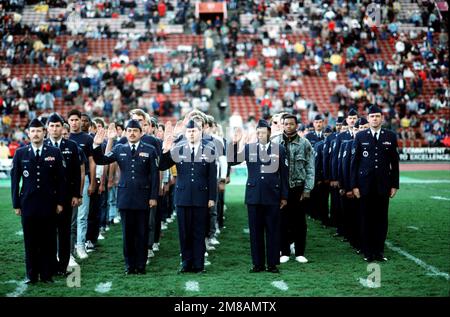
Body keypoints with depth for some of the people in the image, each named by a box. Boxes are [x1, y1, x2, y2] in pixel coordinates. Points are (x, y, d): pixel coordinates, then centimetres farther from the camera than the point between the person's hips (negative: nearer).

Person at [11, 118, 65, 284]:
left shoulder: (54, 152, 5)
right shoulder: (20, 153, 7)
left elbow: (60, 179, 5)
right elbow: (15, 180, 7)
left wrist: (60, 202, 1)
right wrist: (16, 204, 3)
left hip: (48, 204, 0)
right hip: (28, 204, 1)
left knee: (48, 242, 2)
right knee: (30, 242, 4)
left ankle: (46, 274, 11)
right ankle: (31, 275, 12)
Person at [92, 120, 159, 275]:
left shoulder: (149, 150, 3)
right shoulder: (119, 149, 9)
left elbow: (154, 175, 1)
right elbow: (101, 160, 1)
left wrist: (153, 196, -5)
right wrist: (97, 145, -15)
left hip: (143, 197, -2)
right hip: (125, 197, 2)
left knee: (142, 233, 3)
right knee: (127, 233, 6)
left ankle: (141, 265, 11)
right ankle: (130, 265, 13)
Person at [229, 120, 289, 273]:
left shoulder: (279, 149, 3)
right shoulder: (249, 148, 5)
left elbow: (284, 174, 4)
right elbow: (232, 161, 0)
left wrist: (284, 196, 3)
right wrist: (234, 144, -13)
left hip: (272, 196, -1)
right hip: (254, 196, 1)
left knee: (272, 231, 3)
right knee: (255, 231, 6)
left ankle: (272, 263, 11)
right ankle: (258, 263, 14)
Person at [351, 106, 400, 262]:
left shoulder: (391, 136, 5)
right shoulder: (360, 136, 3)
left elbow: (395, 163, 6)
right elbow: (354, 162, 3)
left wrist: (395, 185, 3)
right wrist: (354, 185, -2)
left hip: (383, 185, 1)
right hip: (365, 185, -1)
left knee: (381, 218, 4)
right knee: (366, 219, 3)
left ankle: (379, 251, 12)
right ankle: (368, 252, 11)